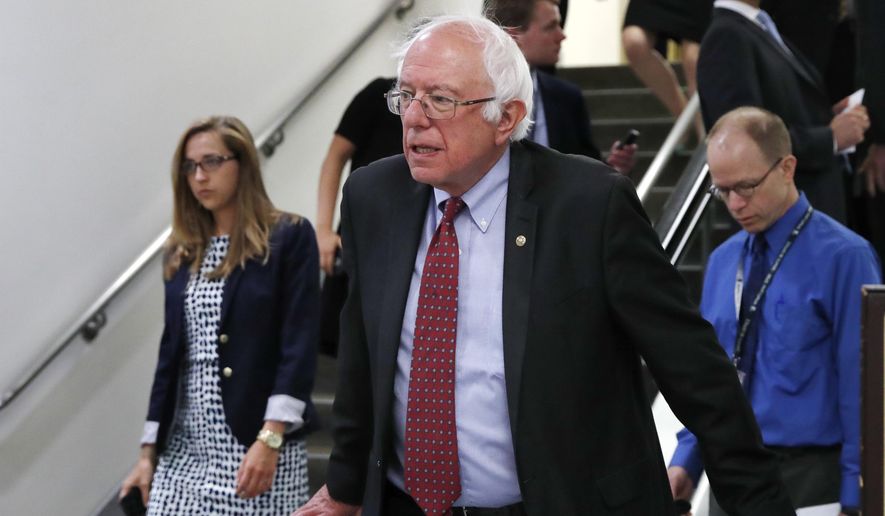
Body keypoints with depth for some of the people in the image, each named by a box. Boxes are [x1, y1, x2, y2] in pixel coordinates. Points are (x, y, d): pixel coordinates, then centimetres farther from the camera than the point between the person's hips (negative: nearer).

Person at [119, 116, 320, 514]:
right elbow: (171, 352, 14)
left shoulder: (288, 237, -2)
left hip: (258, 443, -5)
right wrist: (149, 451, 11)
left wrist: (270, 439, -19)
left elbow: (299, 344, -10)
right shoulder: (183, 253, 13)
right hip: (185, 446, 5)